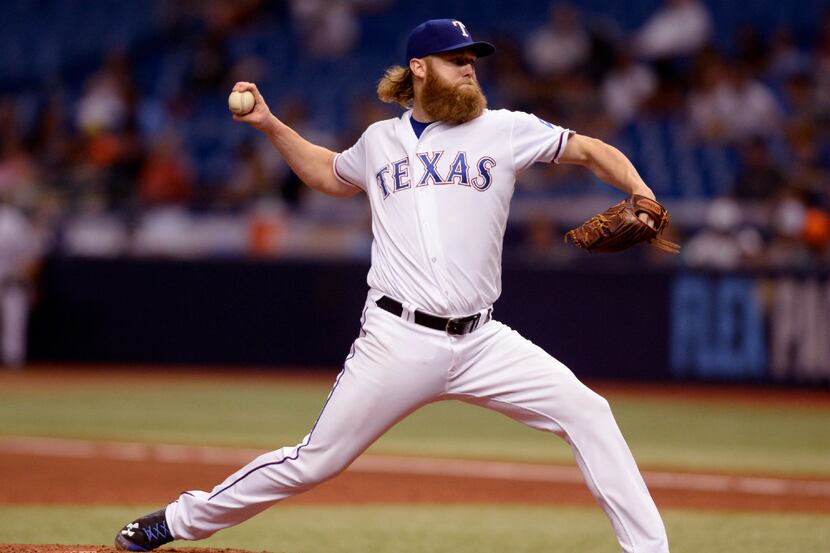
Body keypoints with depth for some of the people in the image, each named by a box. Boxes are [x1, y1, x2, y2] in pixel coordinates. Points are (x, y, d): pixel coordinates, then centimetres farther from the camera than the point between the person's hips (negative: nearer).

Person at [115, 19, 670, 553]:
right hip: (397, 343, -1)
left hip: (480, 343, 1)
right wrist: (270, 125, 23)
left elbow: (593, 151, 8)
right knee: (314, 462, 0)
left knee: (587, 413, -14)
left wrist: (642, 196, -10)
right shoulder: (380, 141, 13)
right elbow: (329, 174, 34)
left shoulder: (504, 130, 6)